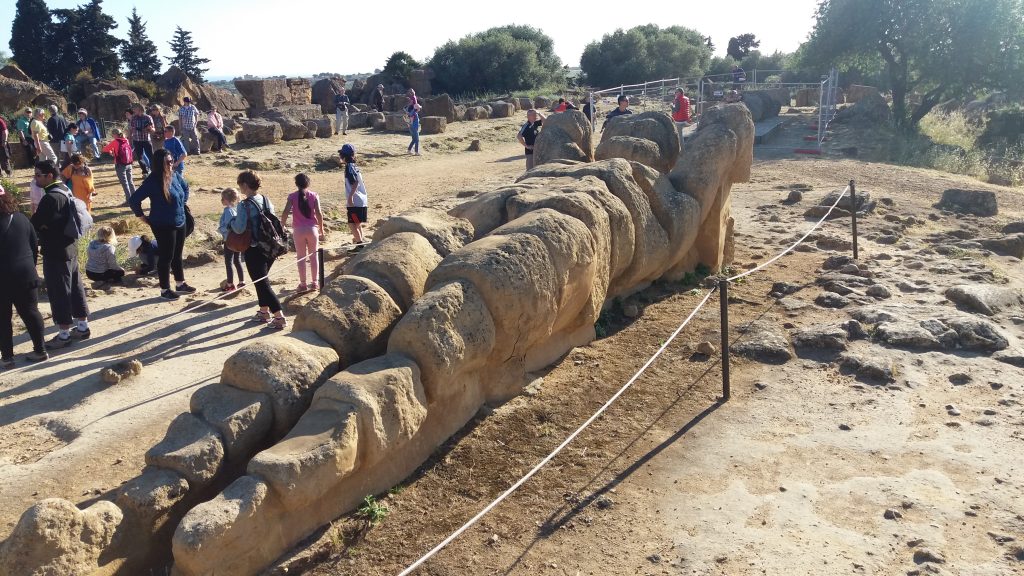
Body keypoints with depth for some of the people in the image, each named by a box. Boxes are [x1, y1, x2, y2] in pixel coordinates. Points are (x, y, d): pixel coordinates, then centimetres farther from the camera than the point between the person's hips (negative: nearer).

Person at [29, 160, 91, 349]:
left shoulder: (51, 198, -22)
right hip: (70, 248, 9)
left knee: (58, 292, -1)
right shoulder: (65, 191, 9)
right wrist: (43, 226, 5)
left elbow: (35, 224, -20)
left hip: (55, 252, -9)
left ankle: (63, 334, 7)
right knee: (75, 287, 15)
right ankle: (82, 327, 24)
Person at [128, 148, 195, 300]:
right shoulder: (153, 181, -20)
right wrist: (141, 216, -9)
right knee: (166, 257, 4)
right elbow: (133, 200, -19)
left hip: (180, 223, 7)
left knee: (177, 255, 19)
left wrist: (182, 204, 16)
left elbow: (185, 187, 23)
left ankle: (180, 284, 34)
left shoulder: (174, 175, 0)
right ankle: (165, 289, 16)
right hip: (163, 226, -7)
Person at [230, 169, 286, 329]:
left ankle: (279, 317, -6)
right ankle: (264, 312, 30)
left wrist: (232, 221, -1)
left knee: (262, 284, -2)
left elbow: (239, 229, -20)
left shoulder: (245, 205, -16)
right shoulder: (266, 200, 4)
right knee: (261, 280, 22)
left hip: (254, 250, -7)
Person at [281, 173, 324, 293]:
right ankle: (314, 282, 15)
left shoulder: (292, 196, -3)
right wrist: (321, 229, 2)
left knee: (301, 257, 7)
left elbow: (286, 213, -12)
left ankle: (303, 284, 8)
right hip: (312, 229, 1)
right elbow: (319, 213, -7)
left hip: (299, 230, -1)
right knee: (313, 256, 11)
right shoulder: (314, 195, -1)